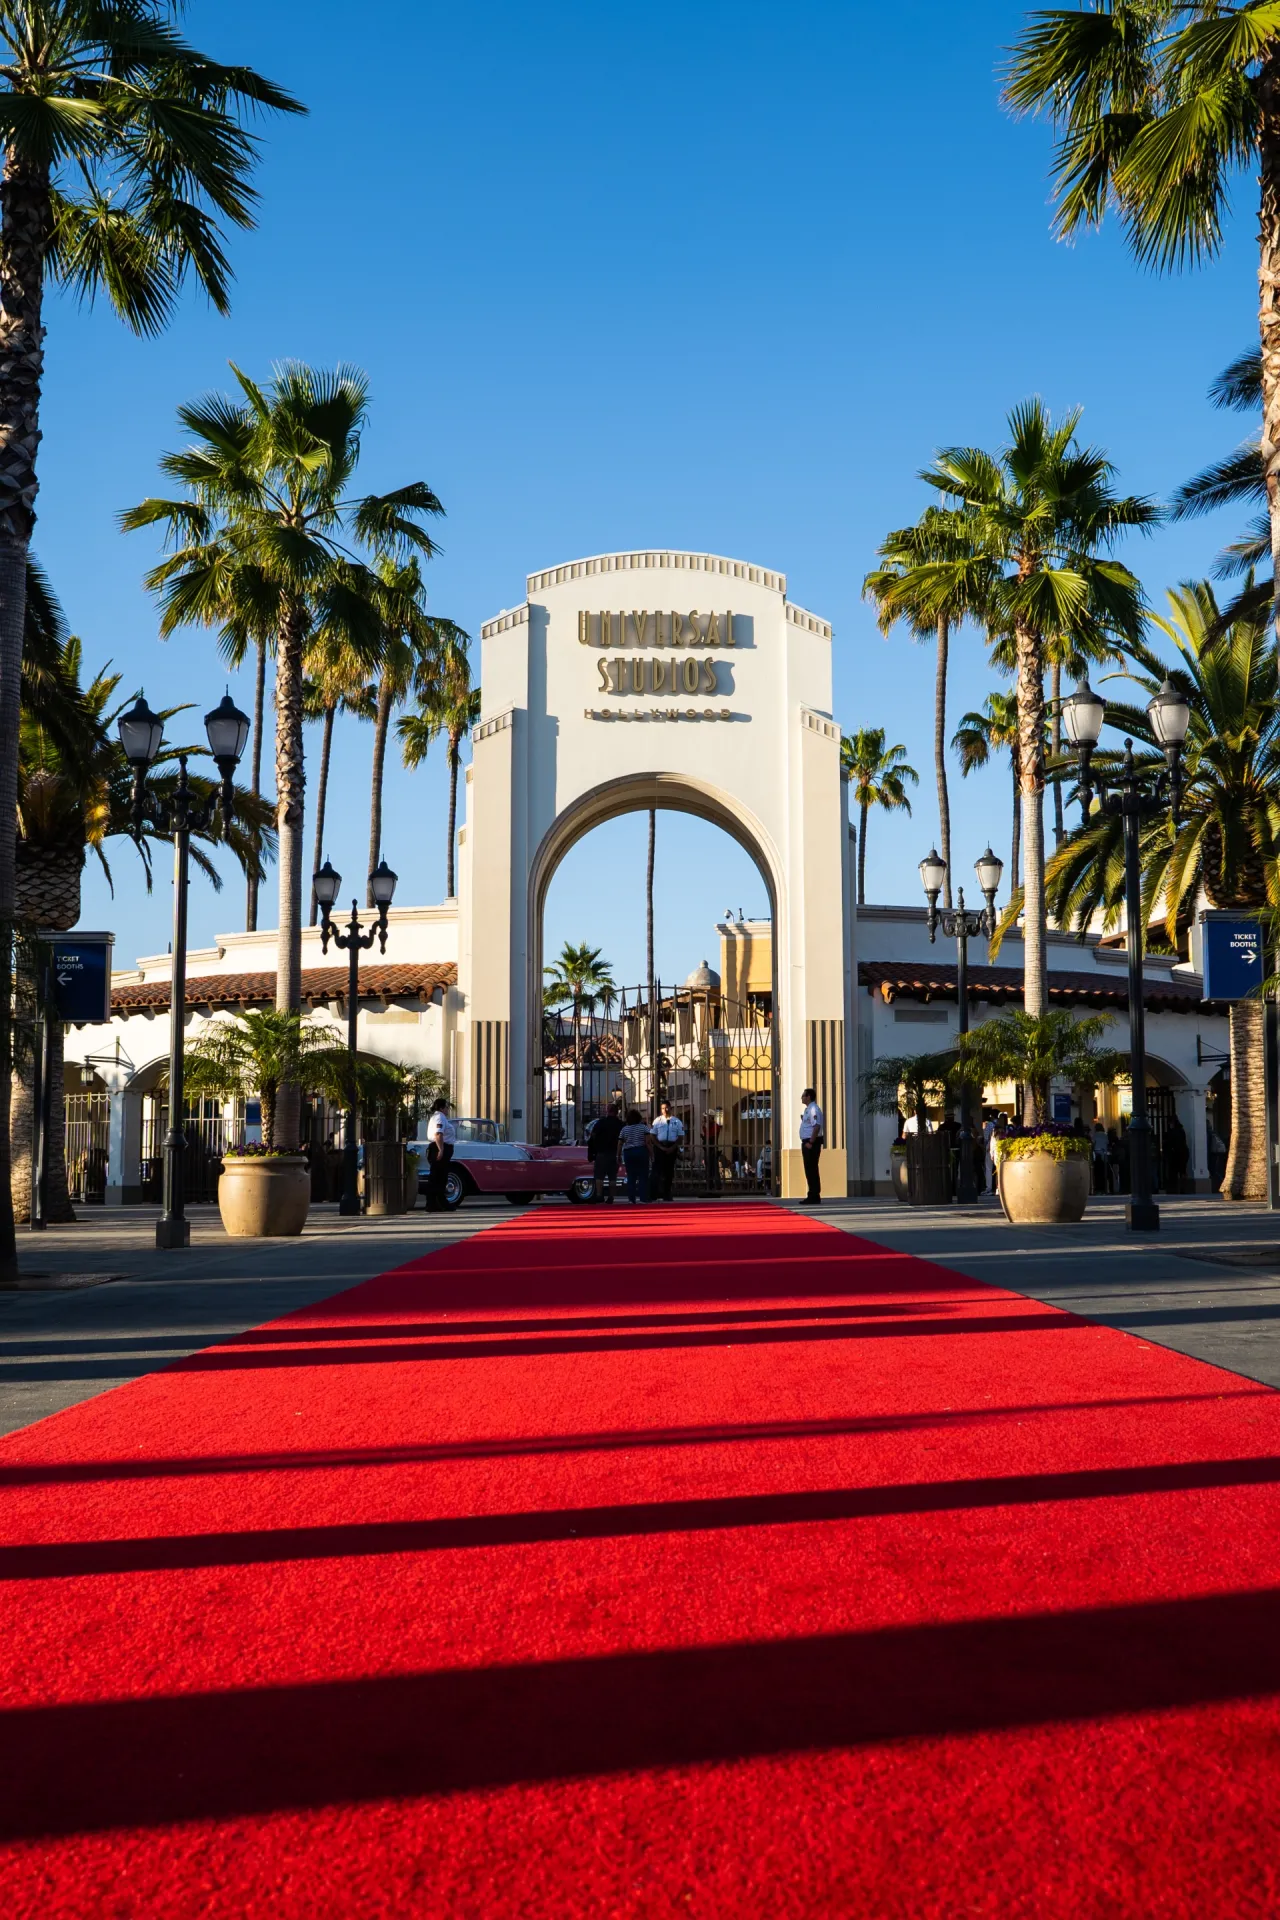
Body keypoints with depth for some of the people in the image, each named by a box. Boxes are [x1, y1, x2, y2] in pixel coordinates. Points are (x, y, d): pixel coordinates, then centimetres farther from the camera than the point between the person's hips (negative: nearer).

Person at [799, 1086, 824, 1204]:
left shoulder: (814, 1109, -14)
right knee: (809, 1170, 12)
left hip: (812, 1142, -10)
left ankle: (814, 1197, -6)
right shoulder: (807, 1109, 18)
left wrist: (811, 1143, -24)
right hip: (807, 1142, 10)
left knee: (812, 1169, -8)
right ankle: (812, 1196, 16)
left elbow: (817, 1126, -23)